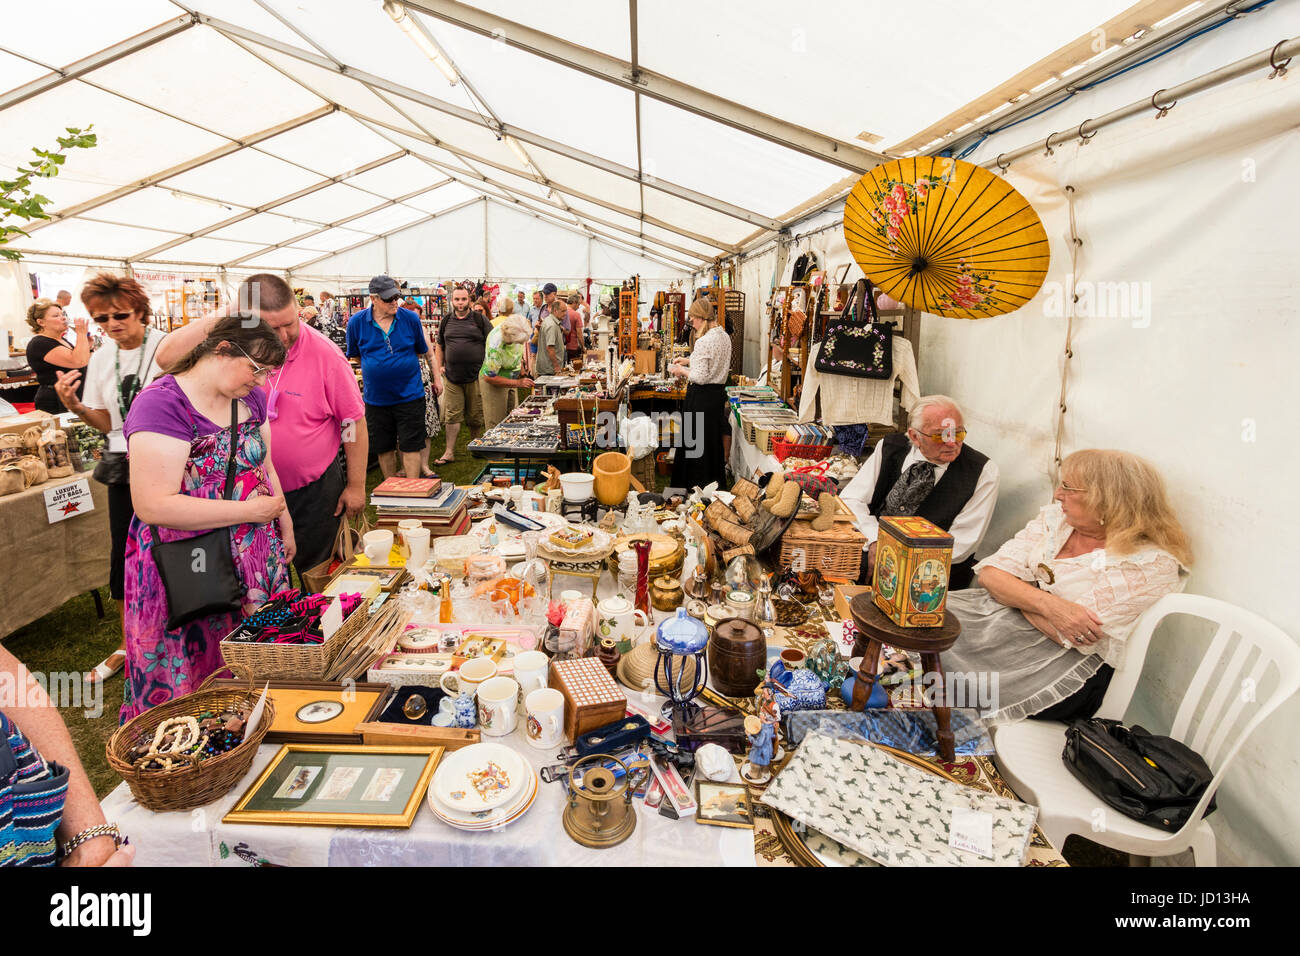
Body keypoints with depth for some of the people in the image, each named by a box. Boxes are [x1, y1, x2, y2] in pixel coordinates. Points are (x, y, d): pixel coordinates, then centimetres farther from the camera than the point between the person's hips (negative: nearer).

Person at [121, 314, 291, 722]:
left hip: (257, 561, 7)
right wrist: (250, 510, -20)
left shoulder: (251, 398, 5)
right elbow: (154, 505, -26)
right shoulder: (163, 404, -19)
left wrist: (285, 526, 17)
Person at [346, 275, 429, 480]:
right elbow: (354, 355, 12)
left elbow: (421, 351, 11)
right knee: (384, 448, 12)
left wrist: (403, 364, 8)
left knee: (410, 447, -2)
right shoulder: (356, 322, -2)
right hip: (375, 397, 2)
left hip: (409, 394, -2)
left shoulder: (411, 318, -3)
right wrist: (375, 367, 7)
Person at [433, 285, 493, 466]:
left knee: (476, 416, 7)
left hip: (476, 376, -2)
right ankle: (449, 452, 6)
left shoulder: (480, 319, 1)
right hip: (451, 377, 2)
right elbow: (439, 346, 20)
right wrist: (439, 367, 10)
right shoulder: (446, 321, 10)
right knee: (451, 416, 2)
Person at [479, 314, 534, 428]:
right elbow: (489, 377, -28)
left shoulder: (518, 331, -16)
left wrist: (522, 373, 3)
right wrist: (518, 383, -26)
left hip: (510, 378, 7)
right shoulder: (496, 345, -37)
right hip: (493, 382, -7)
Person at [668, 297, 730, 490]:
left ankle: (695, 486, 12)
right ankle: (716, 481, 31)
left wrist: (682, 370, -6)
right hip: (719, 392, 9)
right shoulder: (725, 337, 6)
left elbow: (700, 377, -23)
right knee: (714, 438, 19)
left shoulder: (703, 342, -21)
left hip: (702, 396, -9)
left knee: (695, 441, 3)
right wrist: (689, 360, 17)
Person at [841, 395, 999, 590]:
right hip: (868, 550, 3)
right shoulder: (890, 448, 4)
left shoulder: (982, 471, -4)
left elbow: (961, 545, -7)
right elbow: (850, 499, 3)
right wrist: (875, 541, -16)